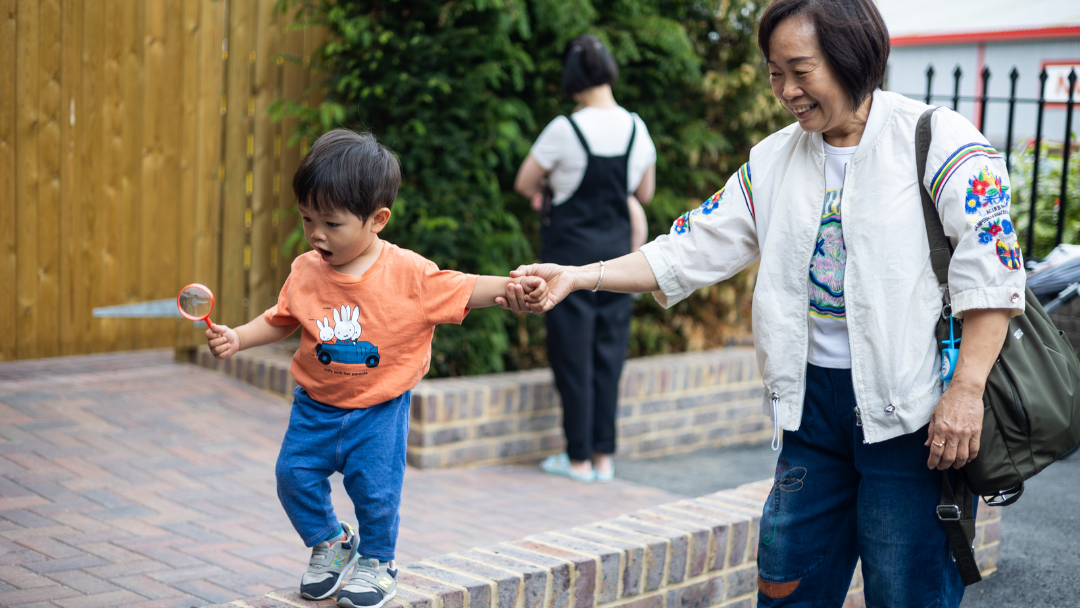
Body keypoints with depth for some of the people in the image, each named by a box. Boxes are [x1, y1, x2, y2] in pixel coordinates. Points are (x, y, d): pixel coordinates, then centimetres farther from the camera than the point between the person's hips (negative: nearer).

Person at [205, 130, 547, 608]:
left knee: (375, 487, -3)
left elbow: (462, 291, -11)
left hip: (379, 409, -3)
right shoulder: (305, 272, -6)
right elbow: (280, 321, 9)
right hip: (316, 406, 4)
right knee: (294, 475, 3)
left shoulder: (407, 273, -16)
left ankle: (376, 562, 25)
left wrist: (508, 287, -26)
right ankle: (330, 544, 30)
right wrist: (236, 338, -3)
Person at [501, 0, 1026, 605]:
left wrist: (966, 392, -20)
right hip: (814, 401, 5)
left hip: (910, 411, -5)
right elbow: (693, 250, 9)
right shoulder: (775, 159, 10)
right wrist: (579, 276, -1)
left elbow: (992, 268, -13)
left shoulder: (937, 140, -7)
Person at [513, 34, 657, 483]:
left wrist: (545, 192, 17)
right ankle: (604, 456, 15)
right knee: (608, 353, 11)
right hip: (618, 247, 5)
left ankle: (579, 459, 10)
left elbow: (524, 183, -2)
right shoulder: (637, 129, 0)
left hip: (572, 248, -5)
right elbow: (645, 193, 13)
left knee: (573, 356, 4)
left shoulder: (564, 130, -15)